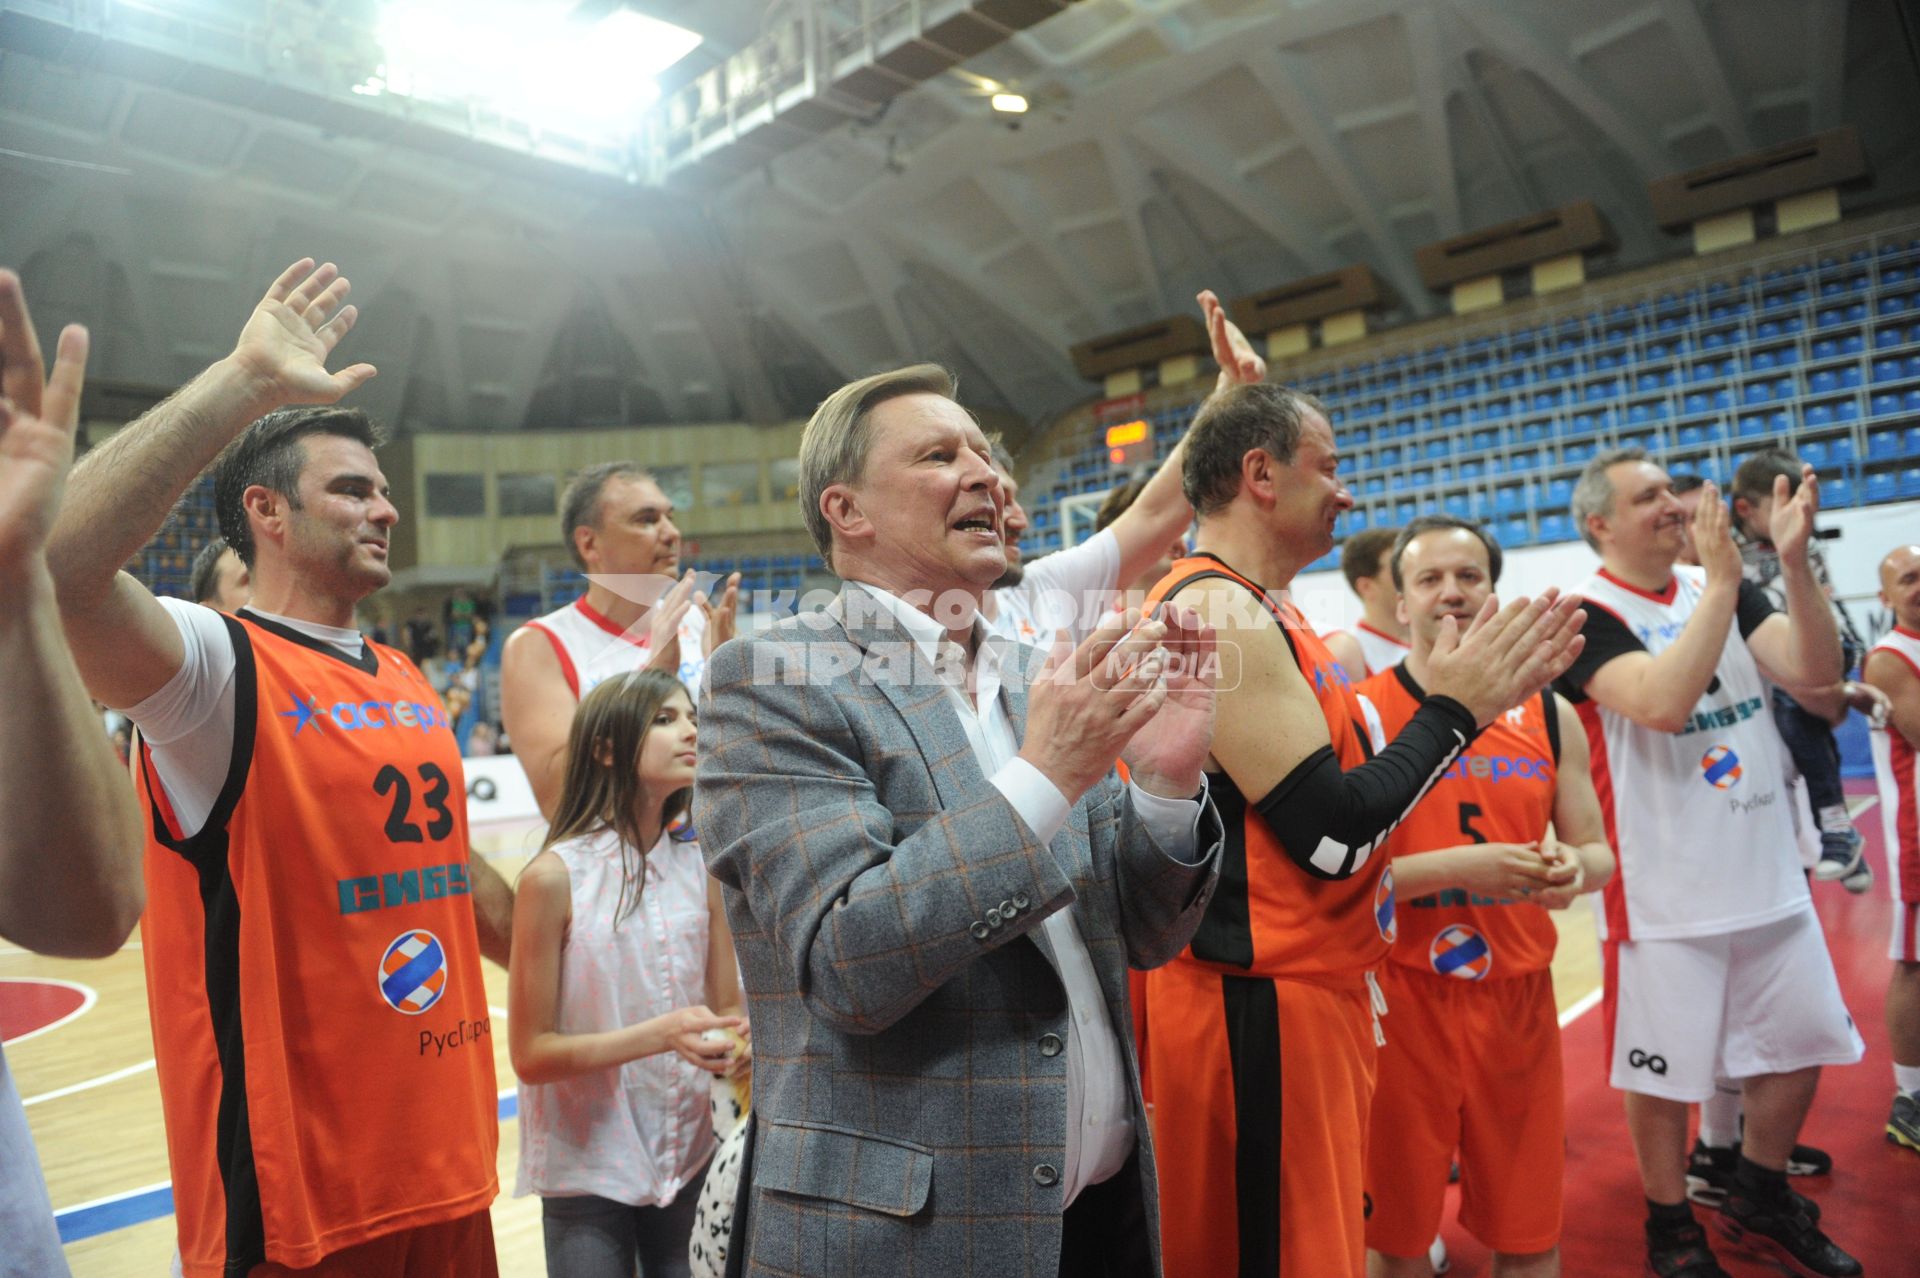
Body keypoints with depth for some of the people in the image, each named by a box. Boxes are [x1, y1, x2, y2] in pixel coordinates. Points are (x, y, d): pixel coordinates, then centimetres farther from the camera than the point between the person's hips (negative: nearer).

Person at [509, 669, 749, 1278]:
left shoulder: (700, 869, -3)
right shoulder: (554, 877, -15)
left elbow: (728, 1009, 5)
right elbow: (531, 1055, -12)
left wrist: (734, 1043, -17)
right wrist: (660, 1034, -25)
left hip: (688, 1163, 4)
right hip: (588, 1175, -3)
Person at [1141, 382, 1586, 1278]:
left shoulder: (1256, 610, 12)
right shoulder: (1220, 612, -20)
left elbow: (1340, 781, 14)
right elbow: (1333, 834, -22)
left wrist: (1478, 698, 7)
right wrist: (1452, 708, -10)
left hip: (1306, 983, 10)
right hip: (1262, 1006, -10)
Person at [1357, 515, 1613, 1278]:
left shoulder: (1548, 715, 5)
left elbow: (1598, 850, 11)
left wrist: (1574, 868, -11)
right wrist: (1460, 865, -23)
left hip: (1520, 997, 4)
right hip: (1402, 998, -4)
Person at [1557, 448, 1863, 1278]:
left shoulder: (1724, 587, 7)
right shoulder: (1589, 617, -13)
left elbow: (1813, 671, -5)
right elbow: (1664, 702, -28)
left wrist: (1794, 561, -17)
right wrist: (1719, 583, -24)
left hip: (1770, 875, 7)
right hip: (1666, 893, -6)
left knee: (1800, 1044, 18)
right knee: (1663, 1071, 6)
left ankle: (1760, 1204, 40)